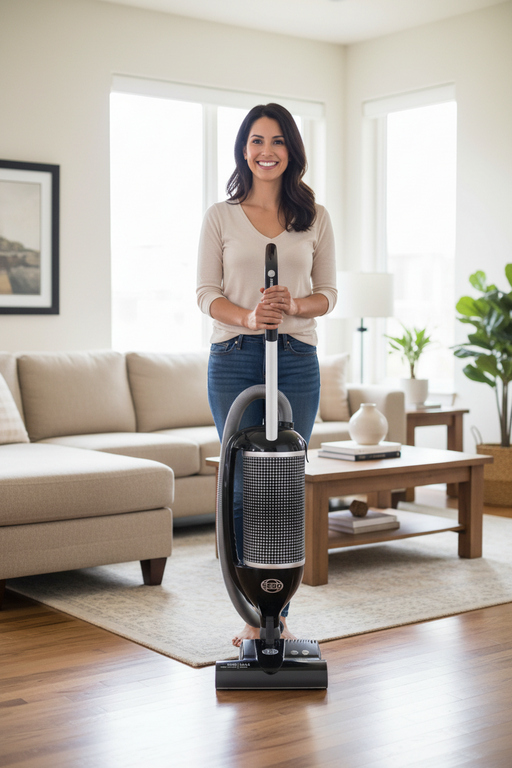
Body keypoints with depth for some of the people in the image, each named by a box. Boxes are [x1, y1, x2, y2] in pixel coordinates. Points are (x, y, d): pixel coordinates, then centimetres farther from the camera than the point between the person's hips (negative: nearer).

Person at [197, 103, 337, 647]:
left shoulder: (314, 218, 9)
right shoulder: (220, 217, 6)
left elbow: (328, 293, 9)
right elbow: (207, 293, 2)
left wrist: (294, 305, -13)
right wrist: (249, 315, -18)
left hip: (296, 359, 1)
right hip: (234, 358, -1)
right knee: (244, 485, -1)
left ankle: (279, 615, 12)